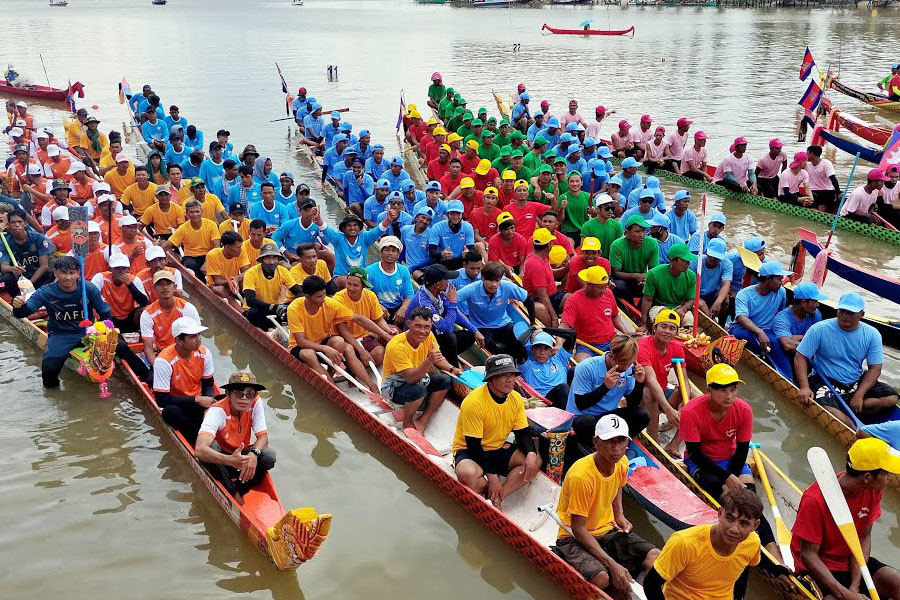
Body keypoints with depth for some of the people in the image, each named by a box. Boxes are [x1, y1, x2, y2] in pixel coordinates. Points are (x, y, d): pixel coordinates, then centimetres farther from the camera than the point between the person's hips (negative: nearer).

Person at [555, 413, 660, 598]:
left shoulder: (622, 463, -6)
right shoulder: (581, 475, -28)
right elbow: (578, 529, -24)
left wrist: (619, 515, 5)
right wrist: (613, 565, -29)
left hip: (608, 530, 7)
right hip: (574, 538, -6)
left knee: (656, 559, -16)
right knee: (602, 578, -34)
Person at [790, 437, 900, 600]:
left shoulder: (874, 491, -8)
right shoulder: (815, 500, -27)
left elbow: (864, 537, -4)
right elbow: (808, 555, -22)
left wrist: (855, 586, -13)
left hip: (853, 561, 6)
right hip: (818, 568, -6)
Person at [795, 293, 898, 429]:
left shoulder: (872, 335, -2)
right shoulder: (819, 329, -11)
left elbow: (874, 369, -1)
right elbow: (800, 357, -10)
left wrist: (859, 395, -15)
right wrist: (804, 387, -24)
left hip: (856, 383, 5)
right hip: (825, 382, -4)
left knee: (891, 397, -16)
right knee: (827, 407, -35)